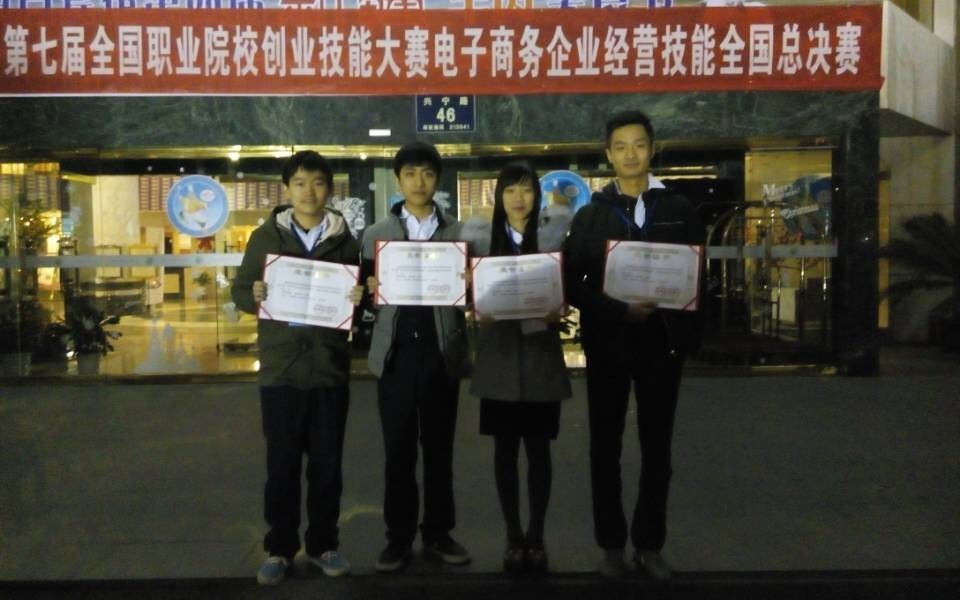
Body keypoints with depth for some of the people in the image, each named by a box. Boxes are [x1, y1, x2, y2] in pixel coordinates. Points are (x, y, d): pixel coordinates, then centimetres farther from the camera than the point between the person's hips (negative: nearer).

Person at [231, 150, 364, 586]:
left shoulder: (345, 241, 6)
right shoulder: (265, 237, 4)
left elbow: (362, 294, 9)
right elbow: (238, 290, 6)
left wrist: (360, 297, -14)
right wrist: (254, 296, -15)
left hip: (330, 369, 1)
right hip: (281, 369, 0)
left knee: (327, 464, 9)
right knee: (281, 465, 7)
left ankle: (323, 545, 24)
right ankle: (280, 548, 21)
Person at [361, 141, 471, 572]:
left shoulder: (458, 233, 7)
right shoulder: (377, 233, 8)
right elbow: (368, 293, 4)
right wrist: (371, 289, -17)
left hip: (441, 353, 0)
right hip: (396, 352, 0)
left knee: (439, 449, 9)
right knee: (398, 451, 6)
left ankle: (437, 535, 20)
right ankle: (398, 538, 16)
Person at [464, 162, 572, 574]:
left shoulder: (554, 232, 2)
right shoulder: (481, 236, 4)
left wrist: (559, 310, -16)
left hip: (540, 353, -1)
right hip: (499, 354, 1)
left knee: (538, 449, 6)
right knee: (505, 449, 6)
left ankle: (536, 537, 18)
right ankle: (513, 537, 18)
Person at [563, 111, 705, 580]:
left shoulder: (679, 210, 6)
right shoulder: (590, 216, 4)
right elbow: (573, 284, -3)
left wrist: (689, 332, -9)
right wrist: (621, 309, -17)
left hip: (661, 341, 1)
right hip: (607, 343, 0)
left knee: (656, 448, 8)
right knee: (605, 448, 7)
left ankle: (649, 544, 21)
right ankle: (611, 544, 20)